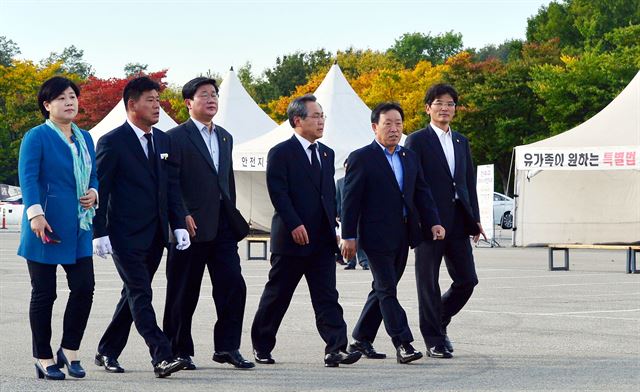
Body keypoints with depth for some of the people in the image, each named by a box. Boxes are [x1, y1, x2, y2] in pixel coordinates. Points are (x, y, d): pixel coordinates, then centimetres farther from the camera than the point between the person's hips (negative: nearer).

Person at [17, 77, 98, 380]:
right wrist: (35, 213, -26)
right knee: (44, 293, 0)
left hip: (78, 228, 6)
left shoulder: (85, 138, 16)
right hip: (46, 225, -6)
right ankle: (44, 360, 10)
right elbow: (28, 178, -13)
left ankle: (69, 350, 14)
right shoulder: (37, 137, -4)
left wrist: (94, 193, 2)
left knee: (84, 288, -2)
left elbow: (93, 175, 24)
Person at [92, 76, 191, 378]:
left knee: (133, 295, 12)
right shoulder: (112, 143, -8)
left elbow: (171, 186, 14)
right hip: (126, 236, -7)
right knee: (140, 296, -11)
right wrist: (100, 234, -13)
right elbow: (99, 191, -9)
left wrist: (179, 225, 6)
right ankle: (162, 357, -17)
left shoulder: (162, 141, 12)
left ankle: (107, 352, 24)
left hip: (155, 236, 7)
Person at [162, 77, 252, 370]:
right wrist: (182, 217, -19)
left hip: (222, 225, 6)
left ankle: (227, 347, 4)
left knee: (233, 286, -3)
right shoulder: (176, 137, -4)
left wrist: (233, 216, 16)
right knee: (183, 292, 2)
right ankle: (179, 351, 10)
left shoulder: (225, 137, 18)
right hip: (191, 226, -6)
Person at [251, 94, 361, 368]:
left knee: (327, 297, -4)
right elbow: (278, 192, -13)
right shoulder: (281, 153, -5)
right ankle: (262, 347, 19)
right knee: (277, 295, 5)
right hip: (292, 238, -5)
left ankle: (336, 348, -12)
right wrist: (295, 225, -21)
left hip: (322, 240, 5)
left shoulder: (326, 154, 16)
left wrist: (333, 226, 12)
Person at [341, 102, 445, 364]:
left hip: (403, 235, 7)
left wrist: (433, 223, -1)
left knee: (383, 289, 13)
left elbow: (422, 193, 13)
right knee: (387, 291, -8)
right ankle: (403, 345, -12)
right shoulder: (361, 158, -5)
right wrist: (348, 236, -11)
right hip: (377, 235, -7)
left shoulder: (409, 158, 14)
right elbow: (351, 199, -7)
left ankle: (361, 340, 23)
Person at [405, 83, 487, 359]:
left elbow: (469, 182, 18)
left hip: (458, 222, 6)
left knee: (467, 280, 4)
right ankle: (434, 340, 8)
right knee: (428, 282, 1)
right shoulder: (417, 141, -3)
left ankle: (439, 320, 26)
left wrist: (474, 218, 11)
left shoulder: (461, 142, 17)